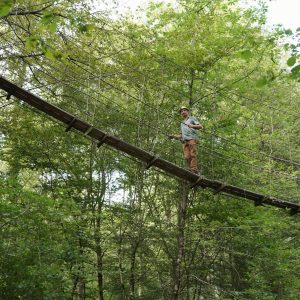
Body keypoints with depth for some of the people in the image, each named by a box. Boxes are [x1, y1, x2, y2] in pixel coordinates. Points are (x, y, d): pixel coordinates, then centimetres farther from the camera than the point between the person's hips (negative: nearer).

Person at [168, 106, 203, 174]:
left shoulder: (192, 118, 22)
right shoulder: (182, 124, 37)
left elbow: (201, 126, 8)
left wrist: (192, 126, -10)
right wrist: (174, 136, 17)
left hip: (192, 139, -5)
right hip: (184, 141, 5)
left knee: (192, 155, -19)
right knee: (187, 157, -12)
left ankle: (194, 170, -28)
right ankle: (190, 170, -18)